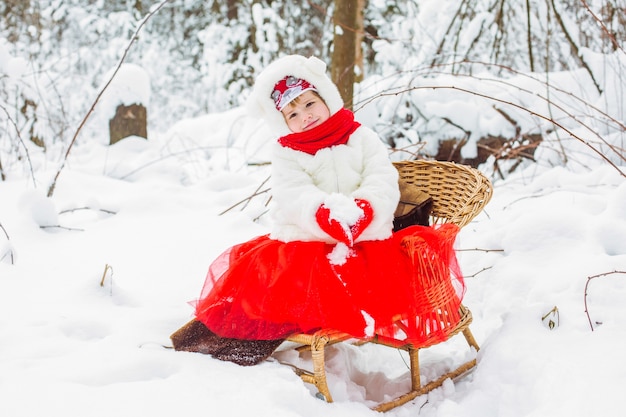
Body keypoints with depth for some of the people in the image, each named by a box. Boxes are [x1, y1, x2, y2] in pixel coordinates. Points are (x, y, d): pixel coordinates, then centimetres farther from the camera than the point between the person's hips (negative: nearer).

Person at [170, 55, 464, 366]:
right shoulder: (287, 154, 7)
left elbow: (383, 182, -4)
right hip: (306, 241, 0)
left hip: (366, 239, 0)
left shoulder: (362, 139, 10)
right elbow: (295, 197, -12)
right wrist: (323, 213, -35)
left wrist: (364, 209, -28)